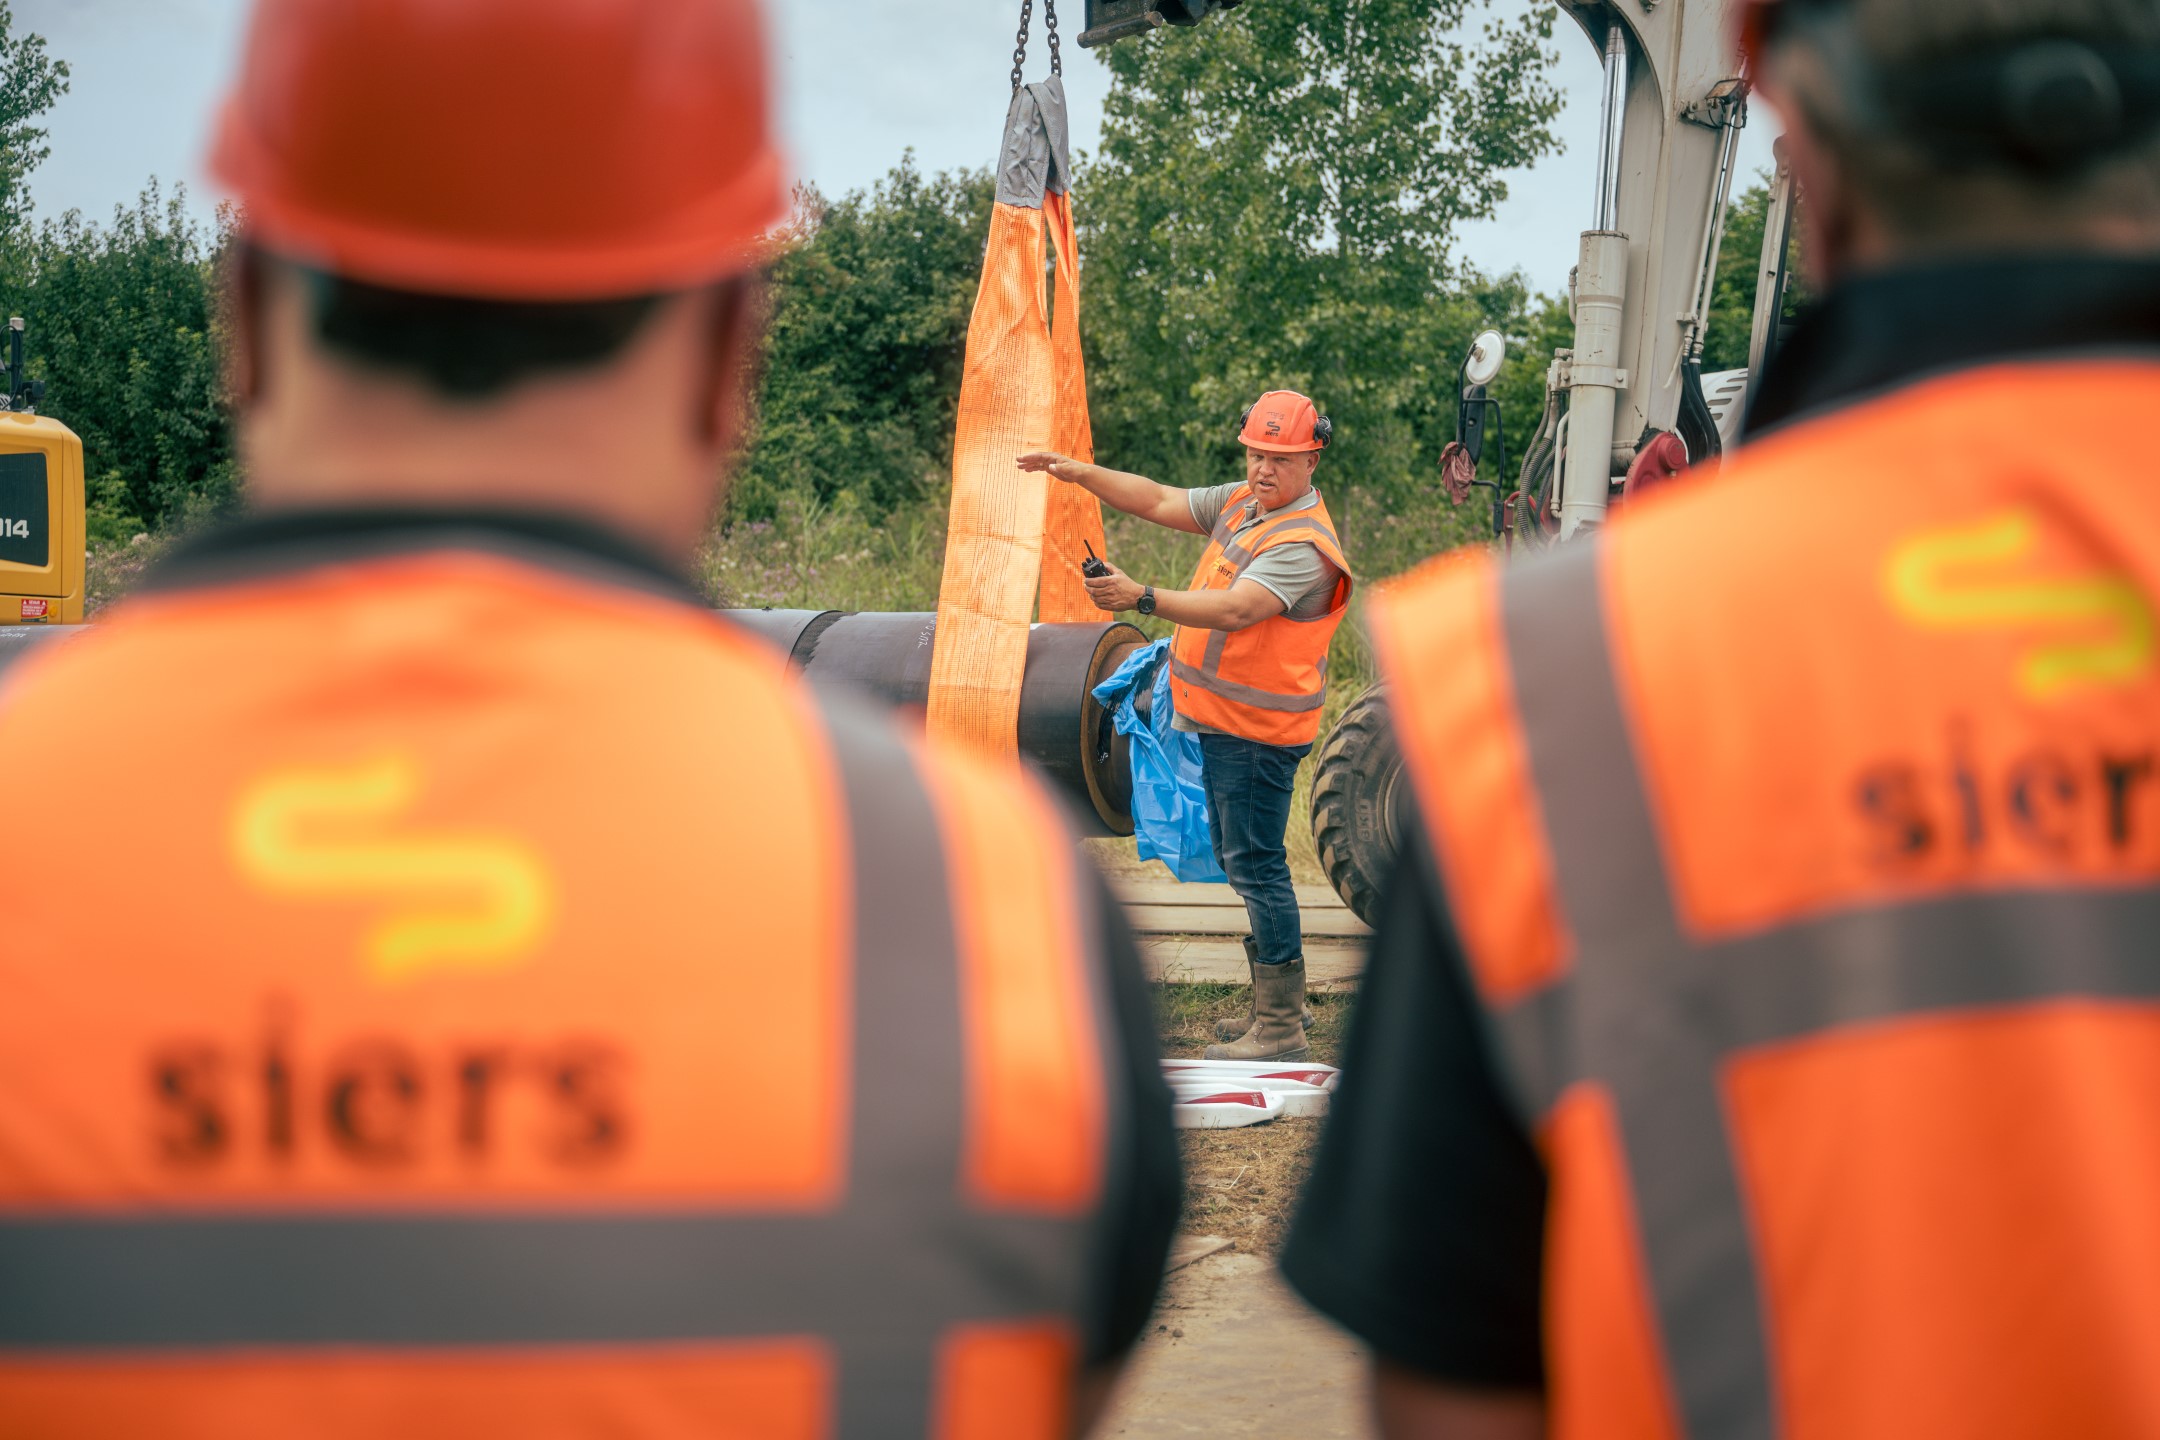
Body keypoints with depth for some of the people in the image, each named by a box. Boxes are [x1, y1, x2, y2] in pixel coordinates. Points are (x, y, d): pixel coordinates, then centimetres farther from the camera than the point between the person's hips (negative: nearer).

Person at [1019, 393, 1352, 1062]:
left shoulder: (1304, 544, -21)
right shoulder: (1241, 502, 9)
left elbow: (1234, 610, -33)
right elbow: (1160, 502, 17)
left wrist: (1143, 598, -42)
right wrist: (1082, 474, 8)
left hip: (1257, 731, -10)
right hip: (1222, 723, 10)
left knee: (1255, 864, -10)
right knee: (1238, 861, 17)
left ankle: (1282, 1031, -7)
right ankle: (1279, 1001, 28)